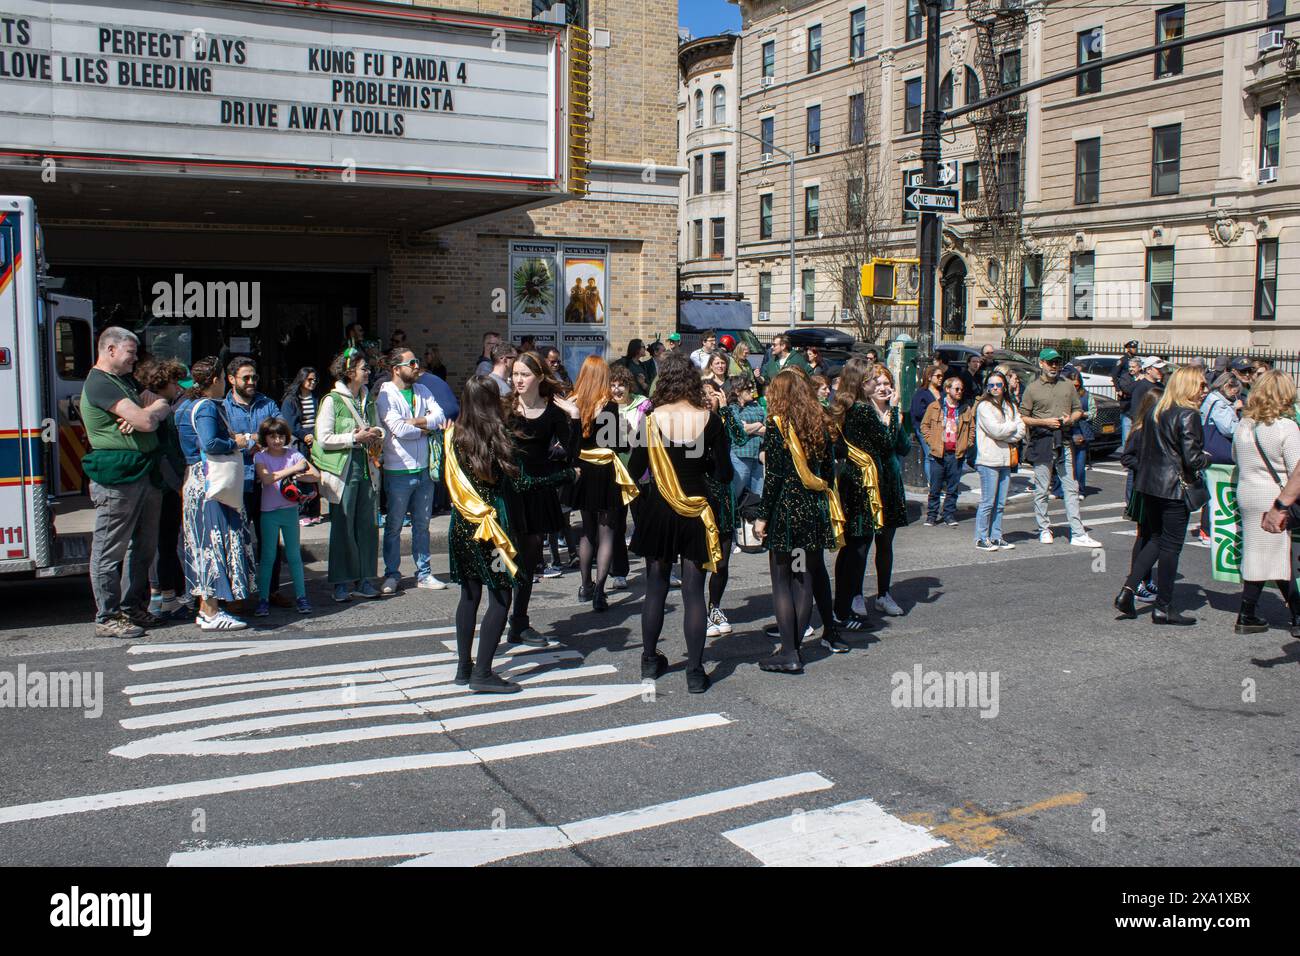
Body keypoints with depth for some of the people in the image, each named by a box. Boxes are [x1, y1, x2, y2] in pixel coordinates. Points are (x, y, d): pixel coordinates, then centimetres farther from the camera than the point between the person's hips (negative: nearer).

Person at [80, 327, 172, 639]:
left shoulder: (126, 381, 20)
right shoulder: (99, 383, -11)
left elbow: (164, 408, 14)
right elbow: (147, 421, -20)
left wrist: (143, 414, -6)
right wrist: (156, 407, 3)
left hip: (146, 474, 10)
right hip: (116, 477, -10)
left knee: (143, 547, 15)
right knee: (110, 551, -1)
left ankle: (133, 608, 25)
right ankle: (107, 618, 5)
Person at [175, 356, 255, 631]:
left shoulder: (188, 405, 15)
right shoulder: (207, 407, -15)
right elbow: (209, 443, -28)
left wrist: (234, 438, 13)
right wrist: (235, 443, -12)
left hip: (195, 482, 10)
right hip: (210, 485, -10)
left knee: (205, 544, 13)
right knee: (216, 542, -6)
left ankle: (206, 608, 20)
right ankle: (211, 614, -2)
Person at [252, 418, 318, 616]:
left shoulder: (293, 454, 2)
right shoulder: (260, 457, -2)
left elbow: (316, 475, -3)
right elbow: (266, 478, -21)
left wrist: (296, 477, -19)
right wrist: (293, 469, -22)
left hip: (290, 510, 2)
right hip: (269, 512, -2)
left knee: (294, 555, 7)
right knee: (268, 556, 2)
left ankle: (301, 596, 12)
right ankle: (262, 599, 7)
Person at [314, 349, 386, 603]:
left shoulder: (369, 400, 13)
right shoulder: (332, 400, -5)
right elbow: (324, 439, -10)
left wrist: (376, 436, 3)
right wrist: (356, 438, -14)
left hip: (368, 469, 6)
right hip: (343, 470, -6)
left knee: (368, 525, 6)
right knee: (343, 527, 1)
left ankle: (363, 579, 15)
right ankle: (342, 583, 9)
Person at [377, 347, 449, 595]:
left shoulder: (422, 391, 10)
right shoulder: (385, 393, -8)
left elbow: (439, 416, -3)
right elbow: (398, 428, -19)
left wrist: (415, 421, -16)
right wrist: (427, 427, -6)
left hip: (424, 469, 5)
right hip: (398, 471, -5)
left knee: (422, 524, 13)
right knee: (394, 526, 5)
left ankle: (424, 573, 21)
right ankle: (392, 575, 16)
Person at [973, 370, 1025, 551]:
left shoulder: (1010, 406, 16)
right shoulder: (984, 406, -4)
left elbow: (1021, 432, 6)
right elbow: (996, 430, -15)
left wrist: (1004, 433, -10)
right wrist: (1014, 425, 0)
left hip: (1006, 459, 6)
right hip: (988, 460, -6)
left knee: (1000, 503, 8)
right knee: (988, 502, -6)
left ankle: (996, 536, 14)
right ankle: (981, 539, 1)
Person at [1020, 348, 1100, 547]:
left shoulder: (1068, 385, 13)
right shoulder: (1032, 388, 2)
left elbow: (1078, 410, 19)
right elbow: (1022, 417, 0)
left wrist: (1070, 419, -2)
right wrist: (1044, 421, -12)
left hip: (1064, 443, 3)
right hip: (1041, 443, -3)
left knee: (1071, 489, 0)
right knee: (1042, 490, 2)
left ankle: (1078, 534, 0)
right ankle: (1044, 530, 14)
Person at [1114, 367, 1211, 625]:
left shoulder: (1155, 412, 9)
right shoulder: (1188, 415, -14)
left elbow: (1142, 450, 13)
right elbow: (1193, 459, -18)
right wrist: (1207, 457, 1)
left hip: (1150, 485, 7)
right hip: (1175, 488, -7)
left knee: (1155, 540, 17)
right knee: (1171, 546, 2)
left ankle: (1127, 591, 4)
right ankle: (1163, 607, 9)